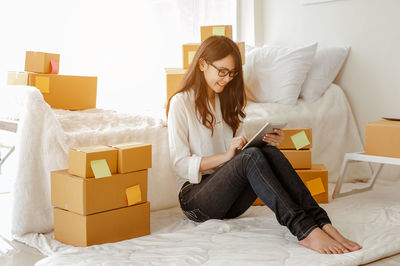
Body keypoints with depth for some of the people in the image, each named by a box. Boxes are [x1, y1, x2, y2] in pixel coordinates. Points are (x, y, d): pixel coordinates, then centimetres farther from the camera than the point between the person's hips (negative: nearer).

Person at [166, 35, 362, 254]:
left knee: (269, 151, -25)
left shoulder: (226, 101, 18)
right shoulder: (181, 103, -4)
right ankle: (305, 230, -45)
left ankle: (322, 223, -39)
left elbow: (239, 148, 15)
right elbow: (180, 164, -10)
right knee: (251, 156, -33)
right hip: (195, 197, -5)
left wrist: (269, 143, -5)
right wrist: (226, 155, -22)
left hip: (230, 200, 6)